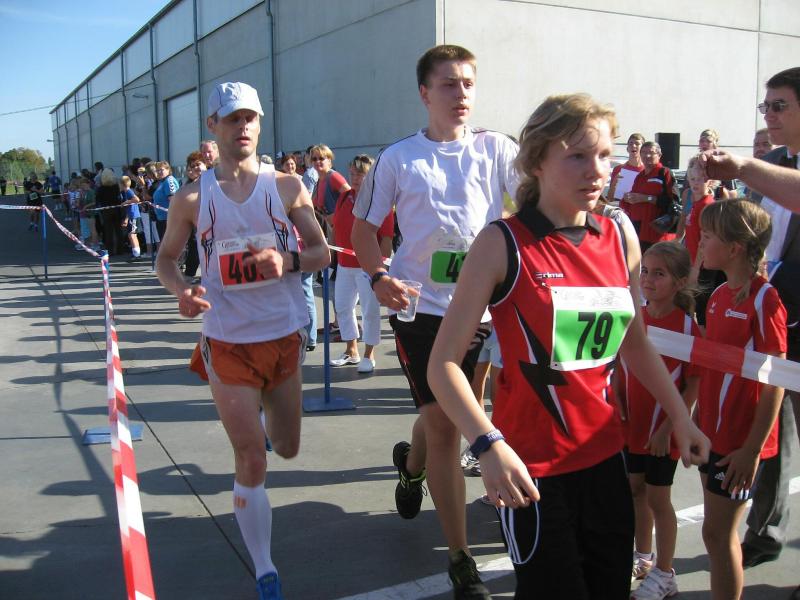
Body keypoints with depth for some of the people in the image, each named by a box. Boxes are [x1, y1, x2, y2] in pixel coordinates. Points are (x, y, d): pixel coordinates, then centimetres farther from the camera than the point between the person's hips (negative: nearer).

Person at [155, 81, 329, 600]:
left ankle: (260, 415, 56)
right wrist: (182, 290, -14)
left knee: (287, 448, 19)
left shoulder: (287, 186, -1)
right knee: (251, 462, -2)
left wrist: (288, 259, -20)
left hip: (284, 337, 2)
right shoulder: (193, 198, -3)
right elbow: (166, 257, 8)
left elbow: (322, 253, 2)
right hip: (228, 342, -2)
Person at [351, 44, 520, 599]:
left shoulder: (495, 148, 3)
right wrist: (379, 277, -13)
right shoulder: (398, 158, 0)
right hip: (421, 305, -2)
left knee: (446, 413, 19)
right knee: (444, 426, 0)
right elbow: (364, 229, 5)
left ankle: (411, 462, 56)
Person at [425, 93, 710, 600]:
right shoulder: (503, 244, -13)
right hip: (532, 467, -5)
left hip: (605, 454, 6)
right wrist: (489, 446, -28)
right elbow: (444, 364, -16)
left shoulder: (621, 239, 2)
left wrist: (681, 416, 13)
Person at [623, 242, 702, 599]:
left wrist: (667, 427, -18)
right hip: (632, 423, 5)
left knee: (657, 497, 5)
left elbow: (694, 385, -15)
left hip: (664, 428, -5)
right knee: (636, 489, 17)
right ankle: (643, 557, 37)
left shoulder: (687, 326, -16)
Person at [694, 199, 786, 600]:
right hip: (713, 433, 7)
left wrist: (753, 448, -17)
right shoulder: (719, 296, 7)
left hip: (741, 441, -7)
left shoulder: (763, 299, -16)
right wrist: (697, 424, 13)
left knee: (718, 532, 1)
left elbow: (775, 382, -16)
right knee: (719, 532, 16)